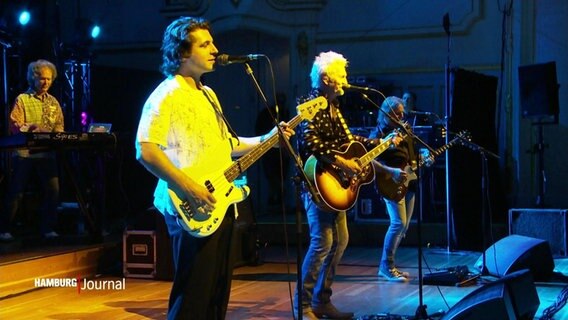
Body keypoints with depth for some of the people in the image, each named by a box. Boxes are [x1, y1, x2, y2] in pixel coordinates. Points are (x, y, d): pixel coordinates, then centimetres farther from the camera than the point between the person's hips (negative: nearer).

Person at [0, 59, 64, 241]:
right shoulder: (22, 99, 0)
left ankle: (47, 228, 7)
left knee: (53, 190, -4)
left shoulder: (53, 102, 14)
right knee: (17, 192, -1)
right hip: (25, 153, -4)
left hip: (47, 153, 4)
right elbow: (15, 125, -10)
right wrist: (33, 128, -25)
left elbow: (59, 127, 10)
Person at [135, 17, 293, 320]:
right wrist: (189, 188, -25)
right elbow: (146, 151, -23)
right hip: (192, 211, -9)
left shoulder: (208, 94, 18)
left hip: (220, 205, 9)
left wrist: (267, 139, 16)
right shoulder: (167, 95, -12)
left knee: (218, 292, 14)